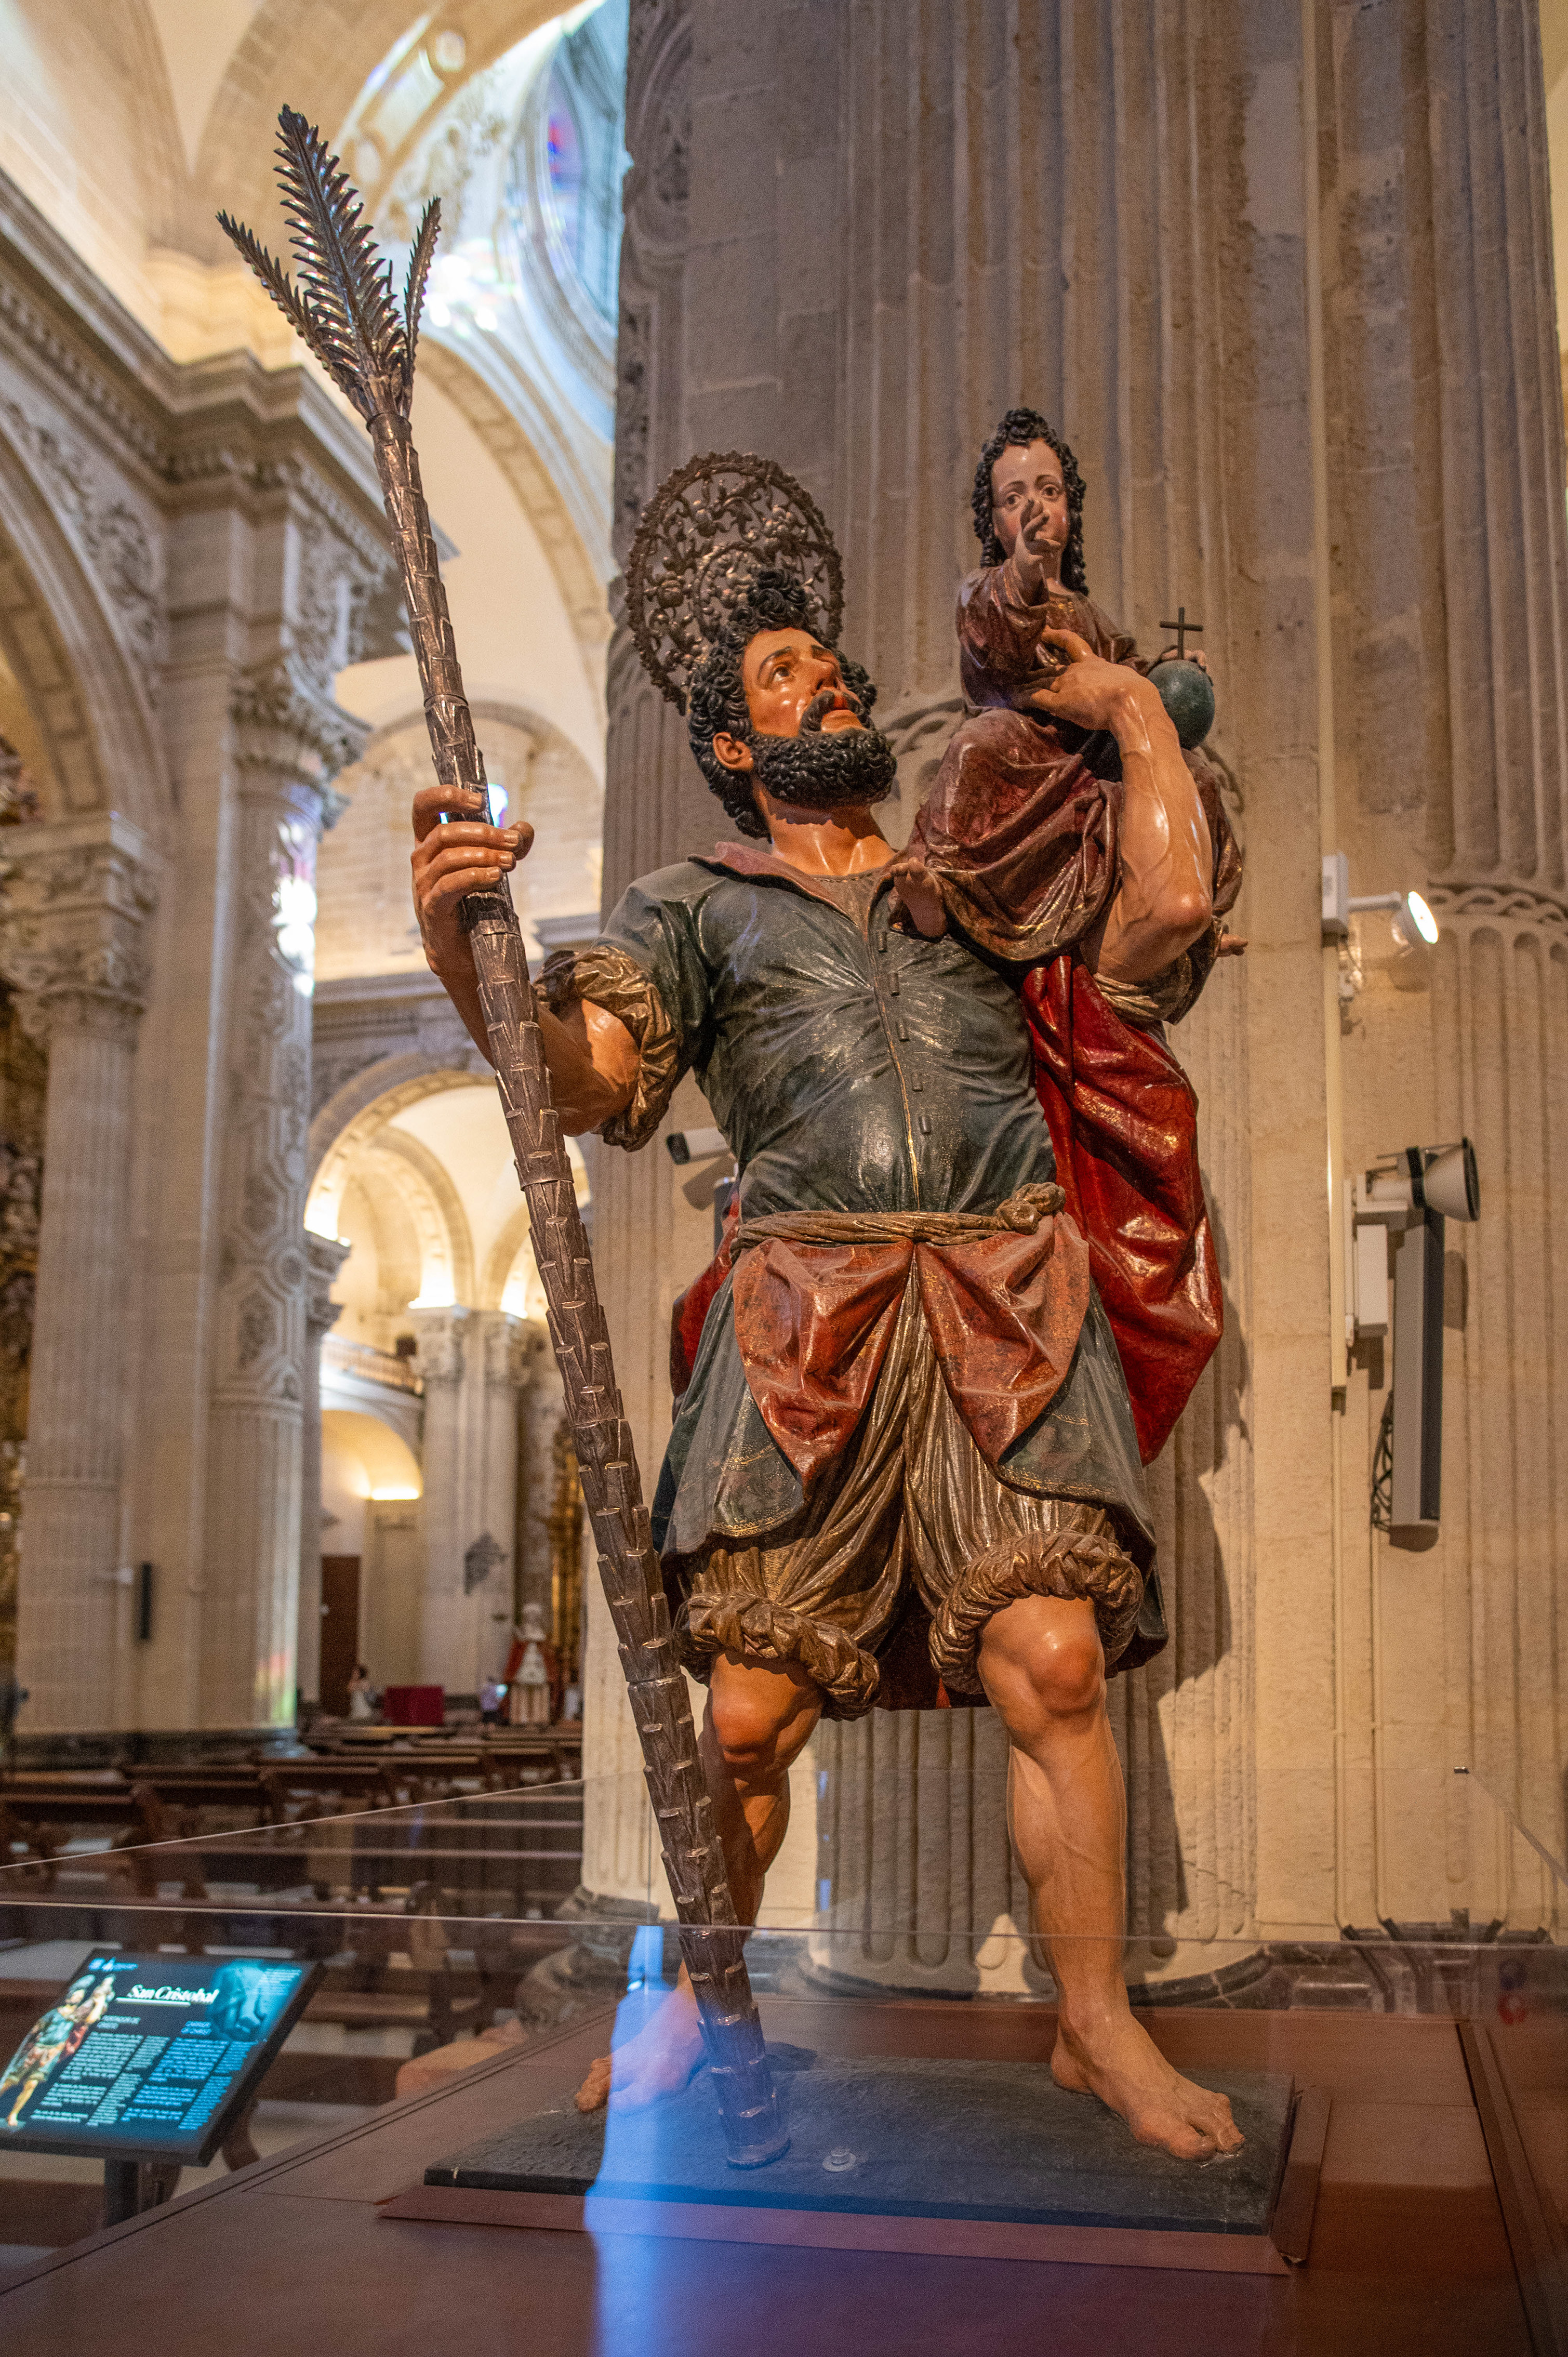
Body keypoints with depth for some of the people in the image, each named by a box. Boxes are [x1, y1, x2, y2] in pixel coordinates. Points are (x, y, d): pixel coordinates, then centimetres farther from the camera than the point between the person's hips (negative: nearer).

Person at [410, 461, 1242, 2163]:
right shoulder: (693, 907, 18)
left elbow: (1169, 903, 12)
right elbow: (579, 1079, 1)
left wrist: (1131, 707, 23)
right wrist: (464, 949, -19)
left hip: (1009, 1307, 1)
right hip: (807, 1312, -1)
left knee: (1052, 1663, -9)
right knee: (749, 1705, -2)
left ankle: (1096, 2026, 6)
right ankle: (699, 1993, 22)